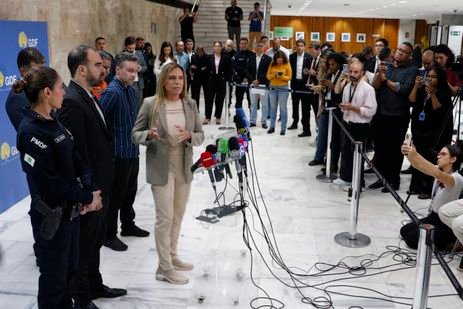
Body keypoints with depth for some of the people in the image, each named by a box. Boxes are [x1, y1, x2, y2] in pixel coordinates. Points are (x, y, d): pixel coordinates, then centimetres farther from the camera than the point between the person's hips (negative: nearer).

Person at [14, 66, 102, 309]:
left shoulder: (52, 122, 6)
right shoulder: (31, 131, -21)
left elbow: (74, 160, 7)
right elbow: (50, 180, -22)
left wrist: (88, 191, -8)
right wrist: (86, 198, -14)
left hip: (70, 209, 8)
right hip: (51, 215, -8)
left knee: (69, 269, 21)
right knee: (54, 276, 9)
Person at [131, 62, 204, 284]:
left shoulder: (190, 105, 1)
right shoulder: (150, 104, -10)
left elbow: (200, 136, 3)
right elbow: (135, 134, -5)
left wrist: (189, 136, -19)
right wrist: (149, 134, -26)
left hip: (184, 168, 5)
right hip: (161, 168, -5)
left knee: (178, 216, 16)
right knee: (165, 217, -3)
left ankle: (172, 257, 34)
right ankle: (164, 268, 9)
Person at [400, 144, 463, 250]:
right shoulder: (438, 171, 0)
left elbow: (438, 175, -45)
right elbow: (418, 166, -14)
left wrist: (416, 156, -54)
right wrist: (409, 154, -37)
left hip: (445, 223, -8)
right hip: (433, 216, 8)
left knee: (411, 239, -12)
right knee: (404, 231, 9)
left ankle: (452, 241, 2)